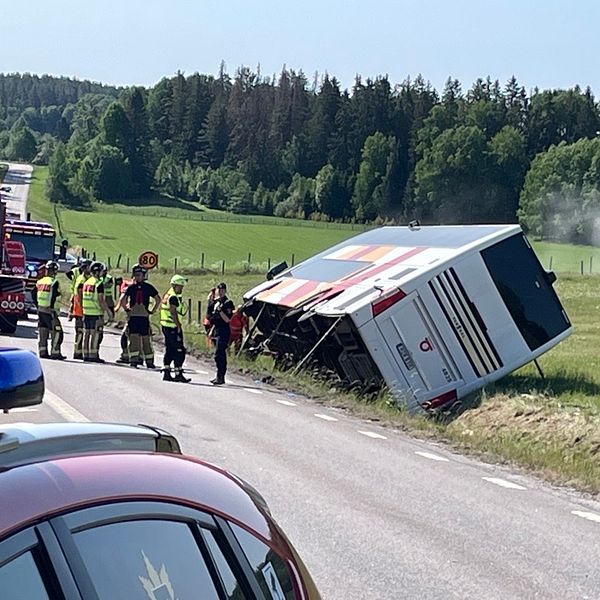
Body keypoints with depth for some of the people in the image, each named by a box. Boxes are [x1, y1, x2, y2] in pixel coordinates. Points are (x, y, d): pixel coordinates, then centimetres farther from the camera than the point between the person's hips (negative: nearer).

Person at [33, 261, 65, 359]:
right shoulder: (54, 282, -12)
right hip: (50, 312, -8)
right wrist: (53, 310, -16)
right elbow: (53, 297, -19)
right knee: (56, 333, -2)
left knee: (42, 332, 12)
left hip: (40, 310, 8)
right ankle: (55, 353, -4)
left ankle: (42, 352, 14)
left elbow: (34, 295, 14)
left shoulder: (40, 281, 10)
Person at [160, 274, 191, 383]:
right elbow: (173, 313, -21)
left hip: (166, 326, 11)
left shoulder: (167, 295, 15)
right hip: (173, 327, -10)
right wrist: (179, 326, -20)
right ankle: (178, 374, -7)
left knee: (169, 350, 15)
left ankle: (166, 373, 18)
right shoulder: (173, 297, -16)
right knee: (179, 351, -7)